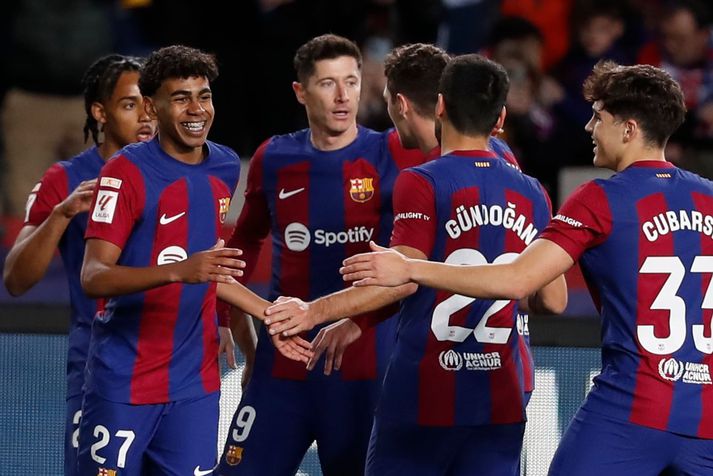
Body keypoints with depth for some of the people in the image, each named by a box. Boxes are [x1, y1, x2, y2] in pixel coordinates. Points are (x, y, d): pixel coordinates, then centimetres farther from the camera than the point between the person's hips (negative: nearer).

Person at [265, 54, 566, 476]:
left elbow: (404, 279, -18)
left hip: (424, 393, -5)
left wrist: (315, 311, -18)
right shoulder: (532, 195, 7)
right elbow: (554, 300, 10)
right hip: (502, 400, 5)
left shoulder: (422, 184, -9)